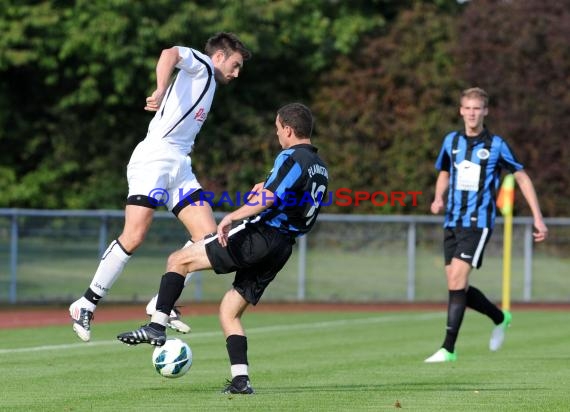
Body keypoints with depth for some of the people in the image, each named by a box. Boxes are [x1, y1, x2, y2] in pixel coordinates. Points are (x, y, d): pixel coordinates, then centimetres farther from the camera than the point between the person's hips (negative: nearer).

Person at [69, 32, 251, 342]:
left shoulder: (208, 83, 29)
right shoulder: (201, 65, 3)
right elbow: (171, 54, -20)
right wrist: (161, 91, -35)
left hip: (179, 166, 9)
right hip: (154, 160, -9)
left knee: (208, 235, -5)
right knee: (134, 237, -16)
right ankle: (86, 305, -6)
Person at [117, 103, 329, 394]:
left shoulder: (291, 158, -10)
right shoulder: (320, 169, 18)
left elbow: (268, 198, -22)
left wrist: (232, 217, -23)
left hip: (259, 237, -9)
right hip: (282, 248, 9)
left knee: (179, 260, -4)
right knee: (229, 311, 13)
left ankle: (157, 326, -13)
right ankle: (240, 380, 1)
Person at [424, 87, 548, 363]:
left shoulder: (496, 145, -4)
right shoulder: (452, 141, 8)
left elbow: (522, 177, 4)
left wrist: (538, 217, 0)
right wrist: (438, 199, 4)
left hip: (478, 223, -5)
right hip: (452, 223, 5)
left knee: (457, 282, -17)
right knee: (457, 287, 6)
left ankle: (448, 348, -15)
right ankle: (500, 318, 32)